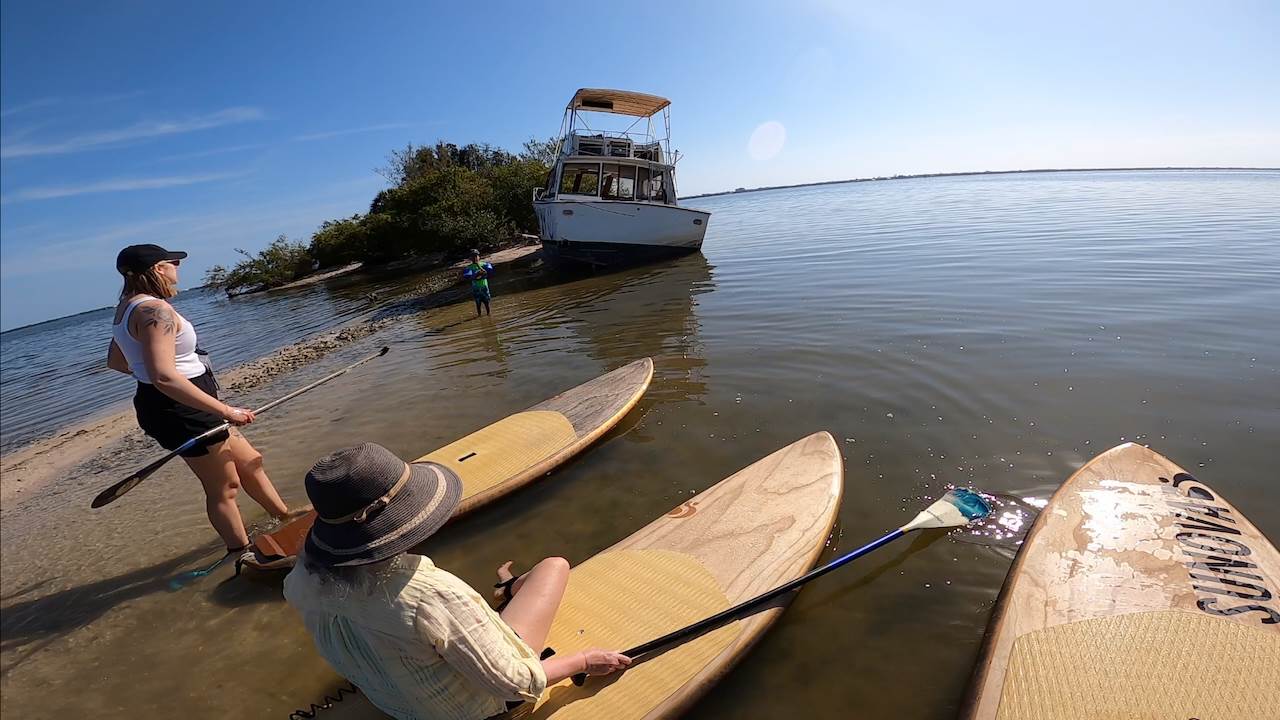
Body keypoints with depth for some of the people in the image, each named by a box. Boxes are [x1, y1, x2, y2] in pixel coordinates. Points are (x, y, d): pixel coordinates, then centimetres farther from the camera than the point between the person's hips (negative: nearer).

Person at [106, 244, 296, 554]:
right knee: (224, 488, 4)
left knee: (250, 463, 19)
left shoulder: (127, 307, 10)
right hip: (180, 410, -10)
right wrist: (226, 410, -31)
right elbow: (164, 377, -33)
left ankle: (287, 519, 33)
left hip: (167, 408, 10)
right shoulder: (155, 309, -23)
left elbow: (115, 361, 22)